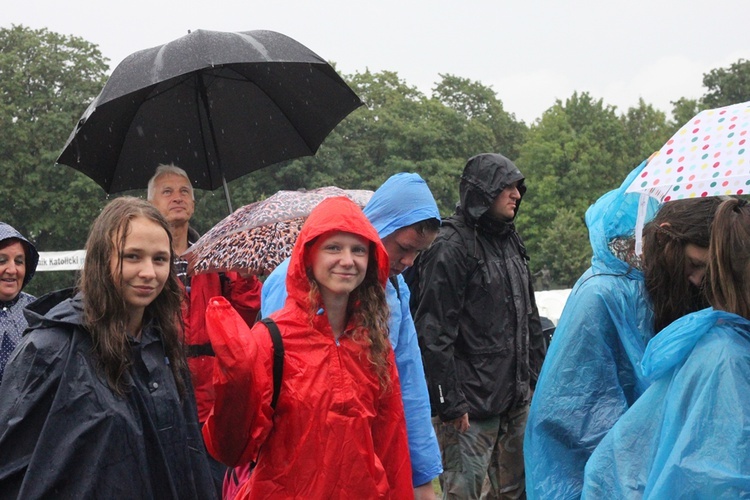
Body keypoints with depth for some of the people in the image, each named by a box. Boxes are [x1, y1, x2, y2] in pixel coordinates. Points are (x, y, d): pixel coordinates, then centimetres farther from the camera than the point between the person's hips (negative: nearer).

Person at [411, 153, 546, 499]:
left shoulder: (510, 240, 15)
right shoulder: (451, 247, -12)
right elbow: (434, 333, -17)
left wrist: (538, 377, 18)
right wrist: (449, 403, -19)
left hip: (516, 398, 9)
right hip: (472, 405, -8)